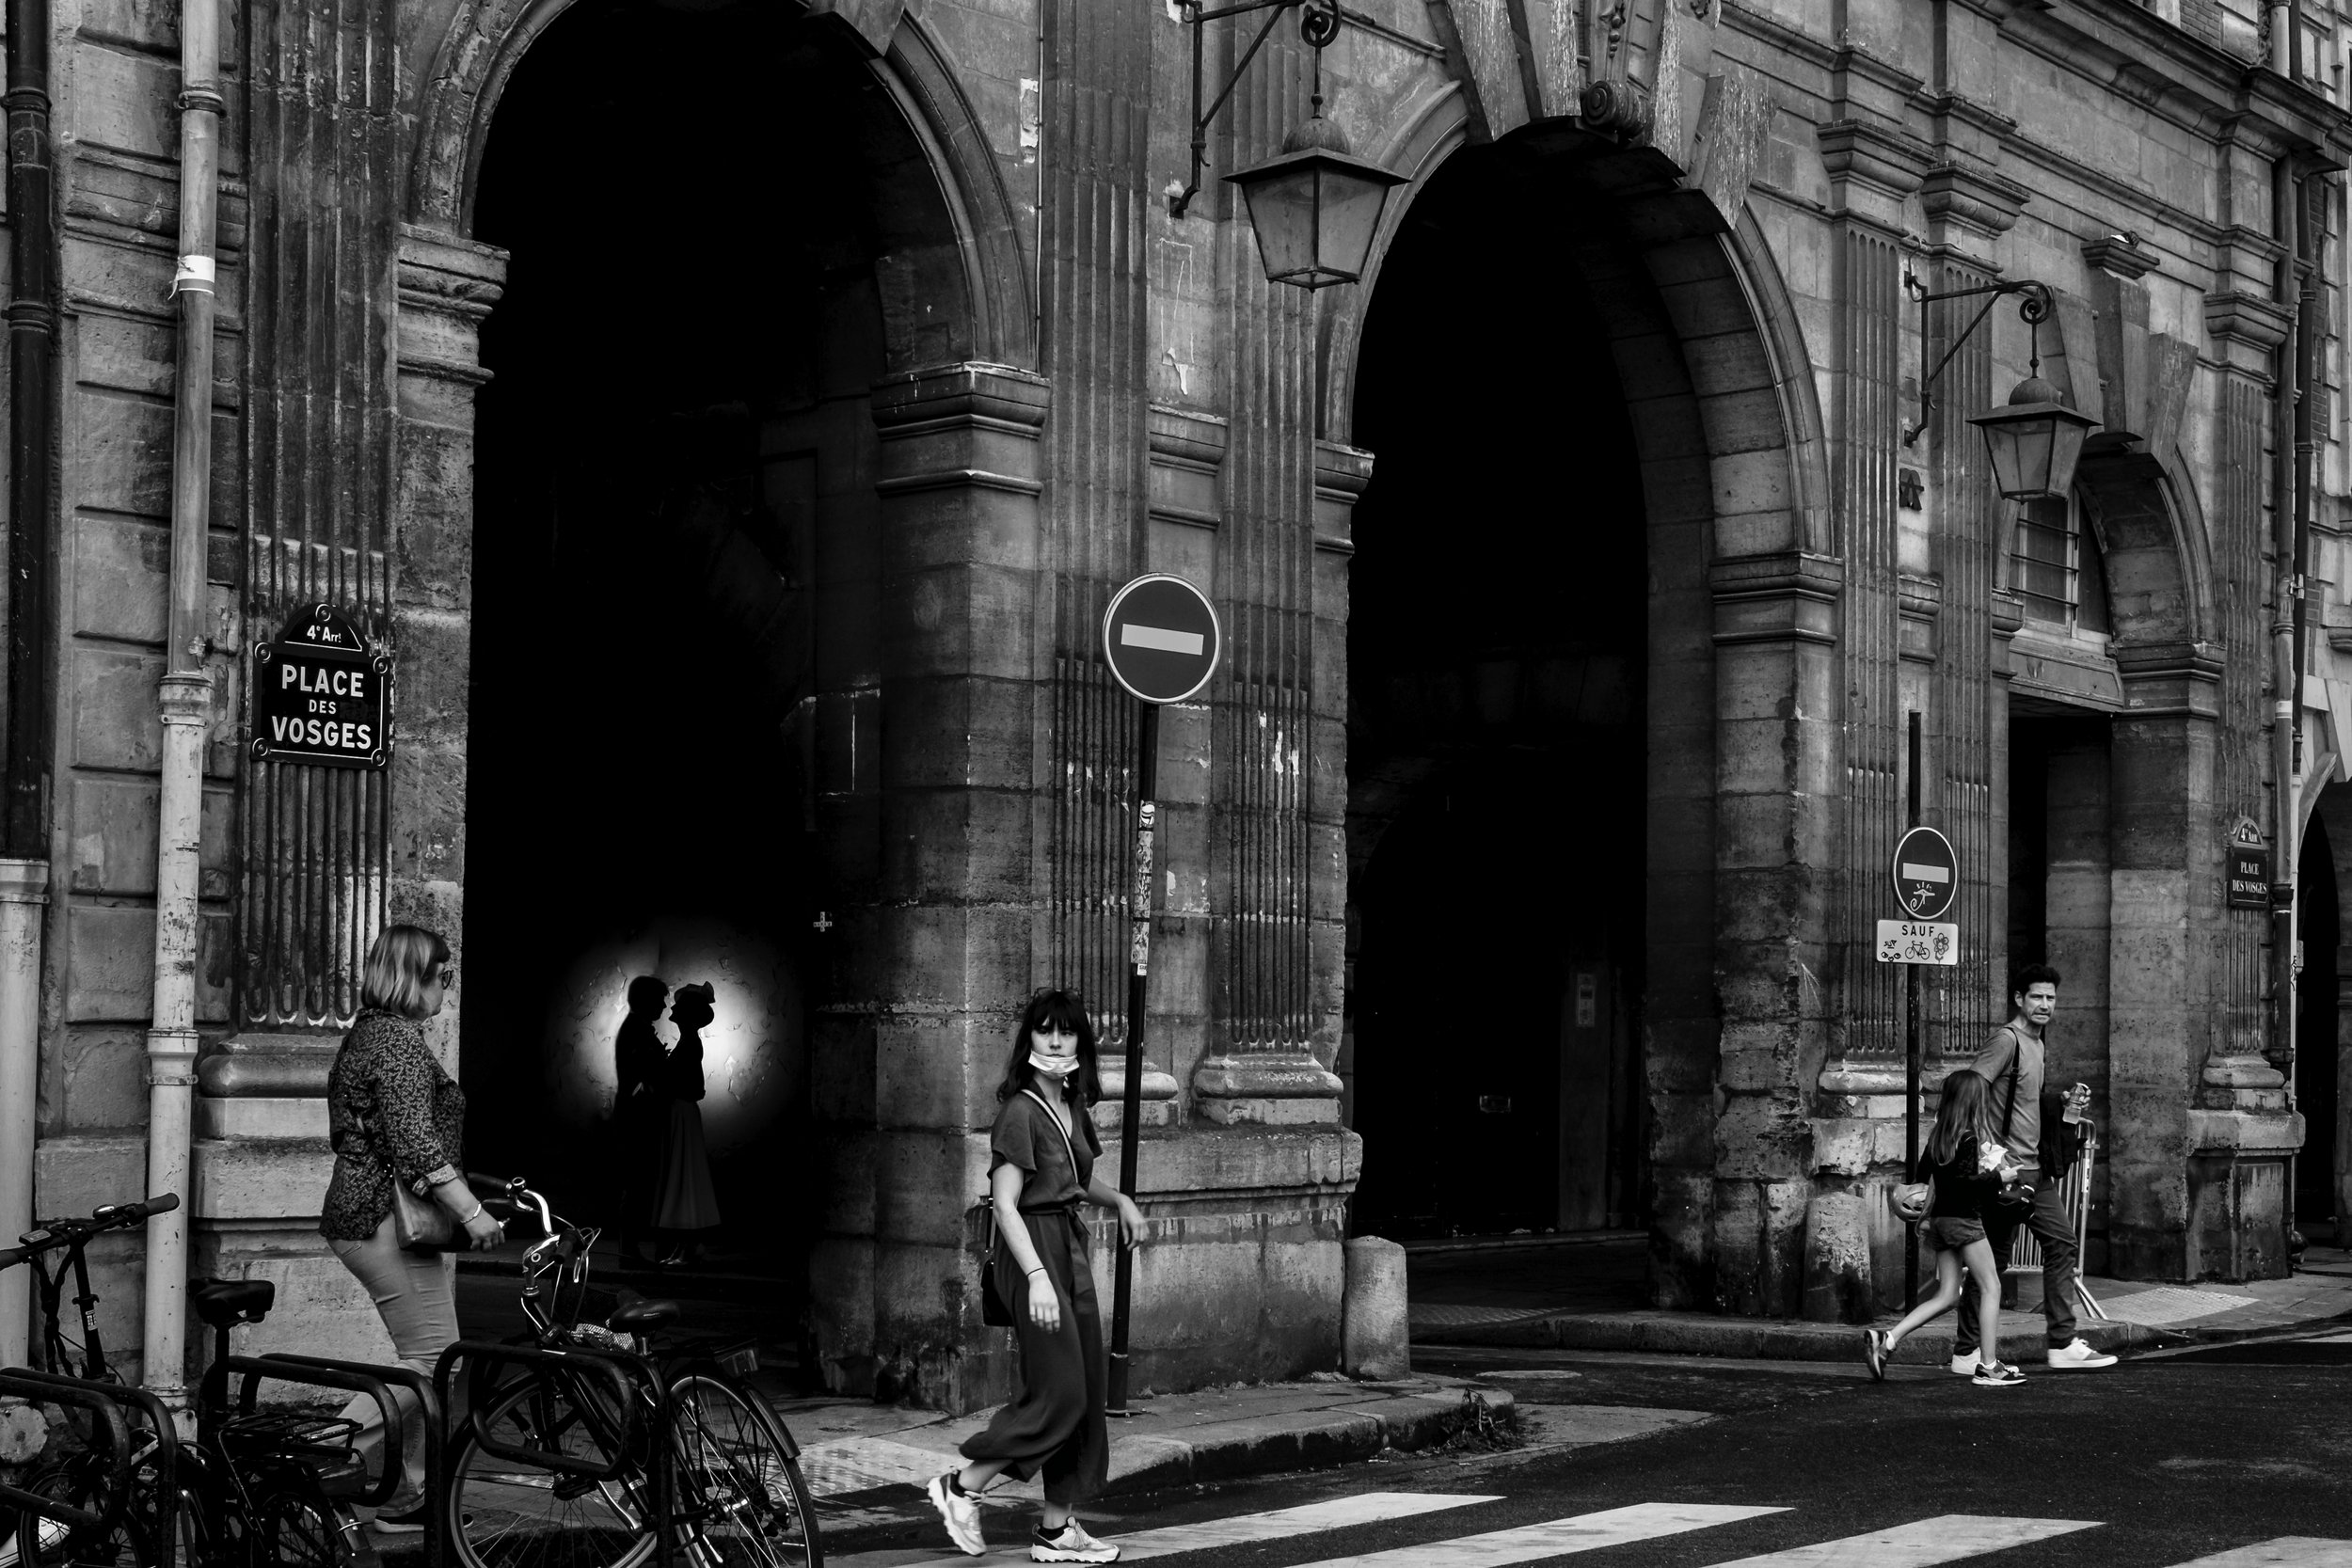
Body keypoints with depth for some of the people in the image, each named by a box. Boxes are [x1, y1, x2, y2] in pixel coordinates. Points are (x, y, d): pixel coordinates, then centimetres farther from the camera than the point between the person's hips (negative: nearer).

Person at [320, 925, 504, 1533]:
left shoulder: (365, 1033, 18)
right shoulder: (400, 1038, -15)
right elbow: (414, 1142, -24)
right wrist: (471, 1212, -25)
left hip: (356, 1212, 11)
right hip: (386, 1219, -11)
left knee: (427, 1357, 13)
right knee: (433, 1358, -9)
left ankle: (409, 1498, 14)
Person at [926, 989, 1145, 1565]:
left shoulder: (1074, 1108, 11)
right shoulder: (1021, 1111, -14)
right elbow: (1005, 1203, -19)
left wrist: (1120, 1199, 12)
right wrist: (1037, 1276, -26)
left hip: (1071, 1248, 9)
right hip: (1032, 1251, -9)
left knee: (1086, 1394, 8)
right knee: (1057, 1392, -9)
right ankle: (961, 1487, 4)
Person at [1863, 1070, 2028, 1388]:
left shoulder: (1939, 1135, 11)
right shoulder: (1970, 1136, -13)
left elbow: (1923, 1177, 18)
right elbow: (1964, 1180, -21)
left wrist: (1924, 1217, 28)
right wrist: (1999, 1177, -10)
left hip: (1941, 1218, 8)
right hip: (1964, 1219, -8)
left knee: (1945, 1296, 9)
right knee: (1991, 1287, 0)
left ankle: (1885, 1339, -4)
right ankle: (1989, 1367, -2)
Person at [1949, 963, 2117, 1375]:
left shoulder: (2039, 1043, 17)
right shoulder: (2006, 1040, -12)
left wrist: (2066, 1103, 9)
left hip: (2036, 1168, 9)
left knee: (2062, 1244, 5)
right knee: (1992, 1259, -4)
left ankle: (2062, 1345, 8)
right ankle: (1967, 1353, 3)